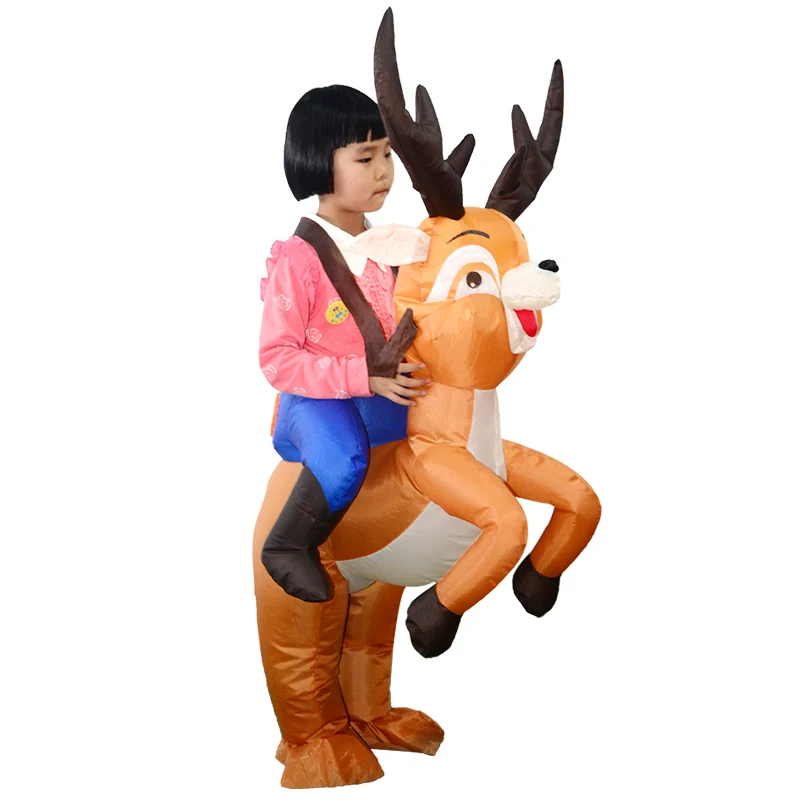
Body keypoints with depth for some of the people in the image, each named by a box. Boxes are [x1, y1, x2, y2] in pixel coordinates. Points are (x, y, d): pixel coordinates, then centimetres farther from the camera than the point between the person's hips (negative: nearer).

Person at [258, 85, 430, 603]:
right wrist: (365, 377, -22)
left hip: (383, 399, 7)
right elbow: (277, 359, -16)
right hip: (316, 404, -7)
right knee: (344, 458, -36)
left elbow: (407, 324, 19)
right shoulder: (298, 260, -14)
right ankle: (288, 546, -11)